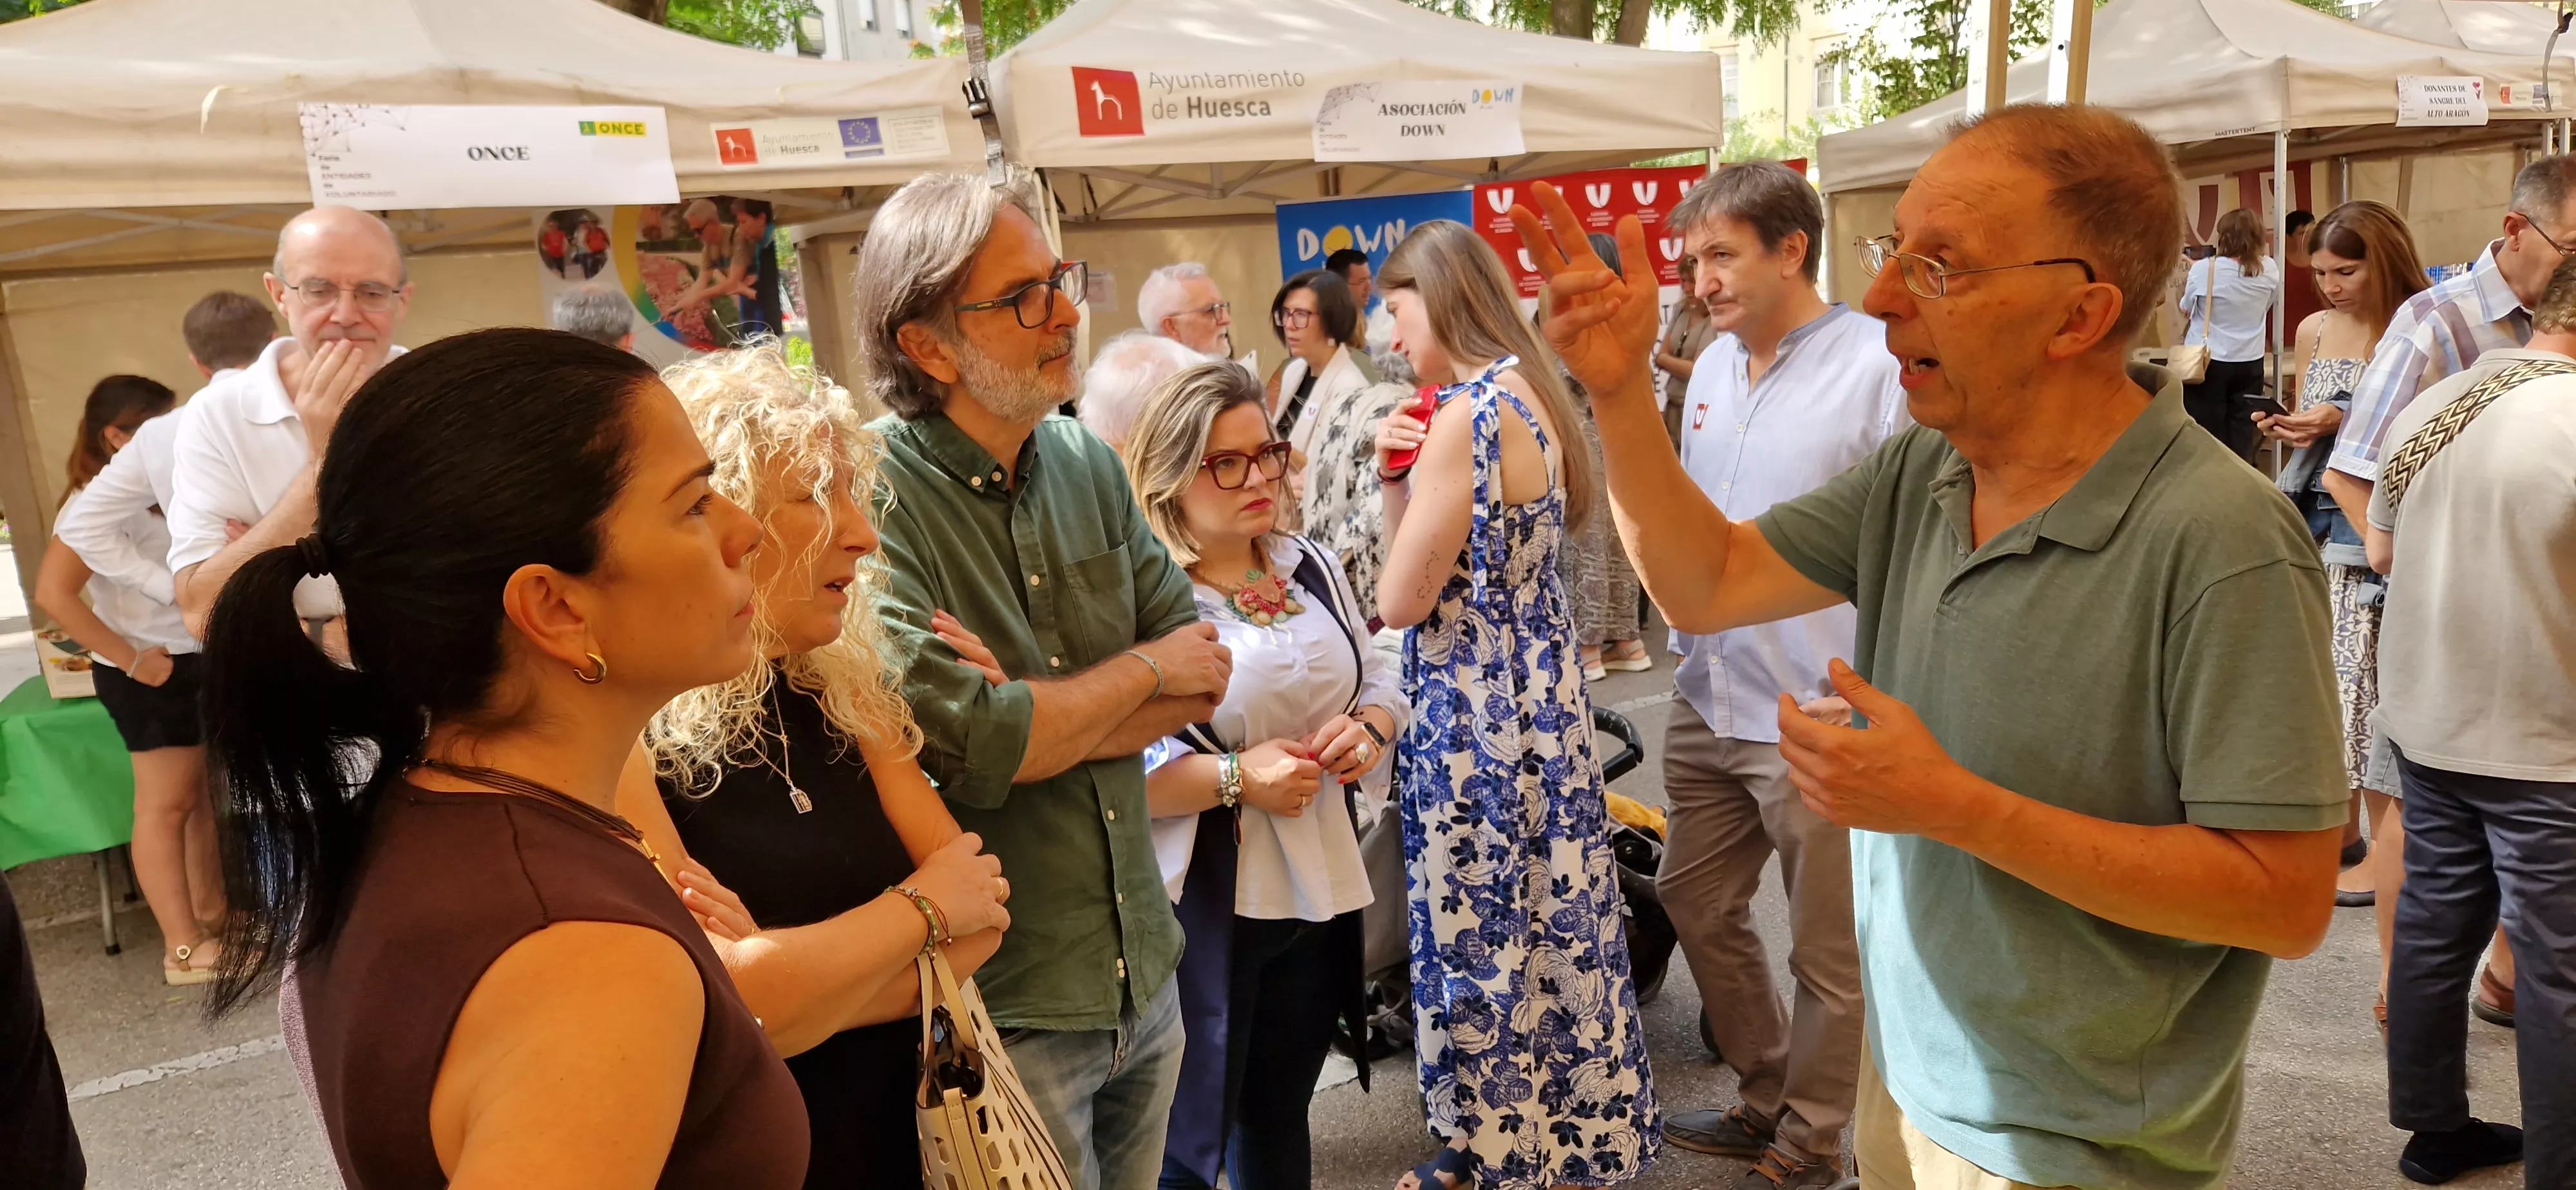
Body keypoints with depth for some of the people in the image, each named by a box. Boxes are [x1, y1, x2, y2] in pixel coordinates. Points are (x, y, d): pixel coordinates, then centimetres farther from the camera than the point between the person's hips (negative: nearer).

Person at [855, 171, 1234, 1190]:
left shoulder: (1087, 462, 2)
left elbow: (1206, 674, 1)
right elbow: (966, 748, -27)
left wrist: (1036, 721, -16)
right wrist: (1141, 669, -11)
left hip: (1144, 973, 6)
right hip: (1005, 1009, -6)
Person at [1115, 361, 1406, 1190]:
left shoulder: (1311, 568, 6)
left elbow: (1379, 685, 14)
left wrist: (1367, 729, -7)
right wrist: (1233, 776, -28)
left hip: (1319, 893, 7)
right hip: (1201, 909, -6)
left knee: (1279, 1120, 24)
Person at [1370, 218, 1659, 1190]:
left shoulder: (1467, 413, -21)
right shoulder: (1526, 392, 9)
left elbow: (1402, 598, -17)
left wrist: (1405, 475, -1)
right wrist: (1398, 476, -2)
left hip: (1474, 709, -10)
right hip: (1537, 686, 10)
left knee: (1485, 928, 6)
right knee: (1538, 919, 19)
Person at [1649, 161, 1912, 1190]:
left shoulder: (1882, 365, -12)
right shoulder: (1714, 365, 10)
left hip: (1816, 718, -7)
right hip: (1708, 704, 8)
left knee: (1830, 949, 8)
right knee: (1697, 904, 19)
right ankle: (1765, 1100, 39)